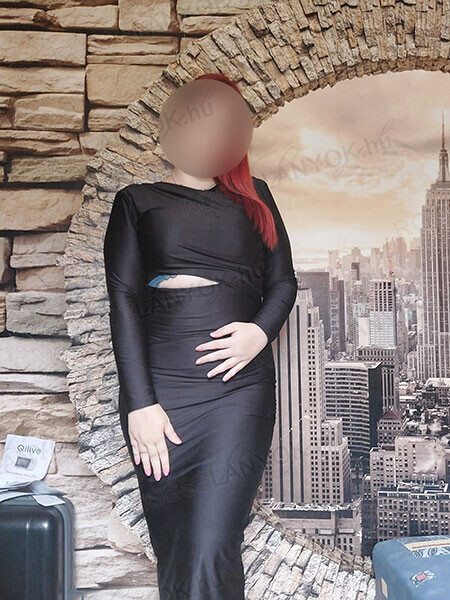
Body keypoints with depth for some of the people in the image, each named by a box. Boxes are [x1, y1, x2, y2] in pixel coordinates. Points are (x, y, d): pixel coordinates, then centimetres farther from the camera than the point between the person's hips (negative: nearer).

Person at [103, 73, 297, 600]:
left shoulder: (254, 197, 18)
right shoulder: (138, 200, 12)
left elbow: (283, 281, 15)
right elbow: (124, 301, 2)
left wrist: (262, 331, -8)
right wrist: (140, 403, -9)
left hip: (241, 384, 0)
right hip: (160, 388, 0)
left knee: (212, 553, -11)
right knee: (173, 552, 6)